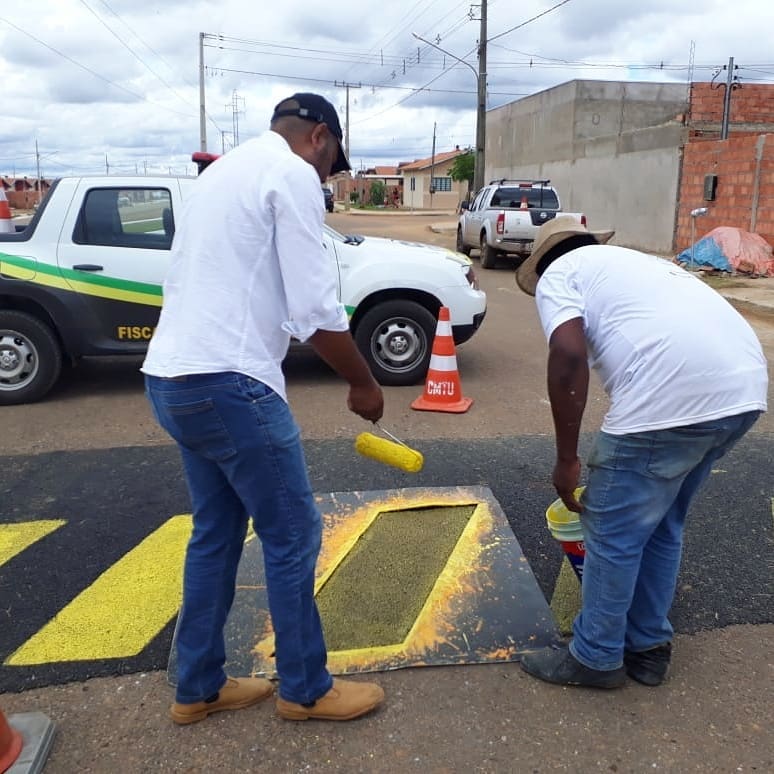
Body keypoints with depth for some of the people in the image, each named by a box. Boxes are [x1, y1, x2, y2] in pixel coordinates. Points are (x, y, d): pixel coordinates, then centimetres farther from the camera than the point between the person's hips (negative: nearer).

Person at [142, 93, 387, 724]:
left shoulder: (225, 170, 22)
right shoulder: (291, 174, -7)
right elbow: (316, 309, -14)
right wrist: (364, 384, 0)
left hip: (172, 377, 10)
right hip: (227, 383, -10)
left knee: (216, 534, 18)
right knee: (293, 536, 4)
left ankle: (198, 688, 30)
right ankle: (306, 689, 20)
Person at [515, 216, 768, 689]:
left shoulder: (558, 274, 11)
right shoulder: (635, 262, 34)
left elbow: (569, 357, -10)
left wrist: (567, 459, -2)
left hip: (674, 396, -9)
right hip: (745, 387, 9)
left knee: (613, 534, 10)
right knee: (662, 526, 24)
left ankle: (595, 658, 27)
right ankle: (648, 647, 38)